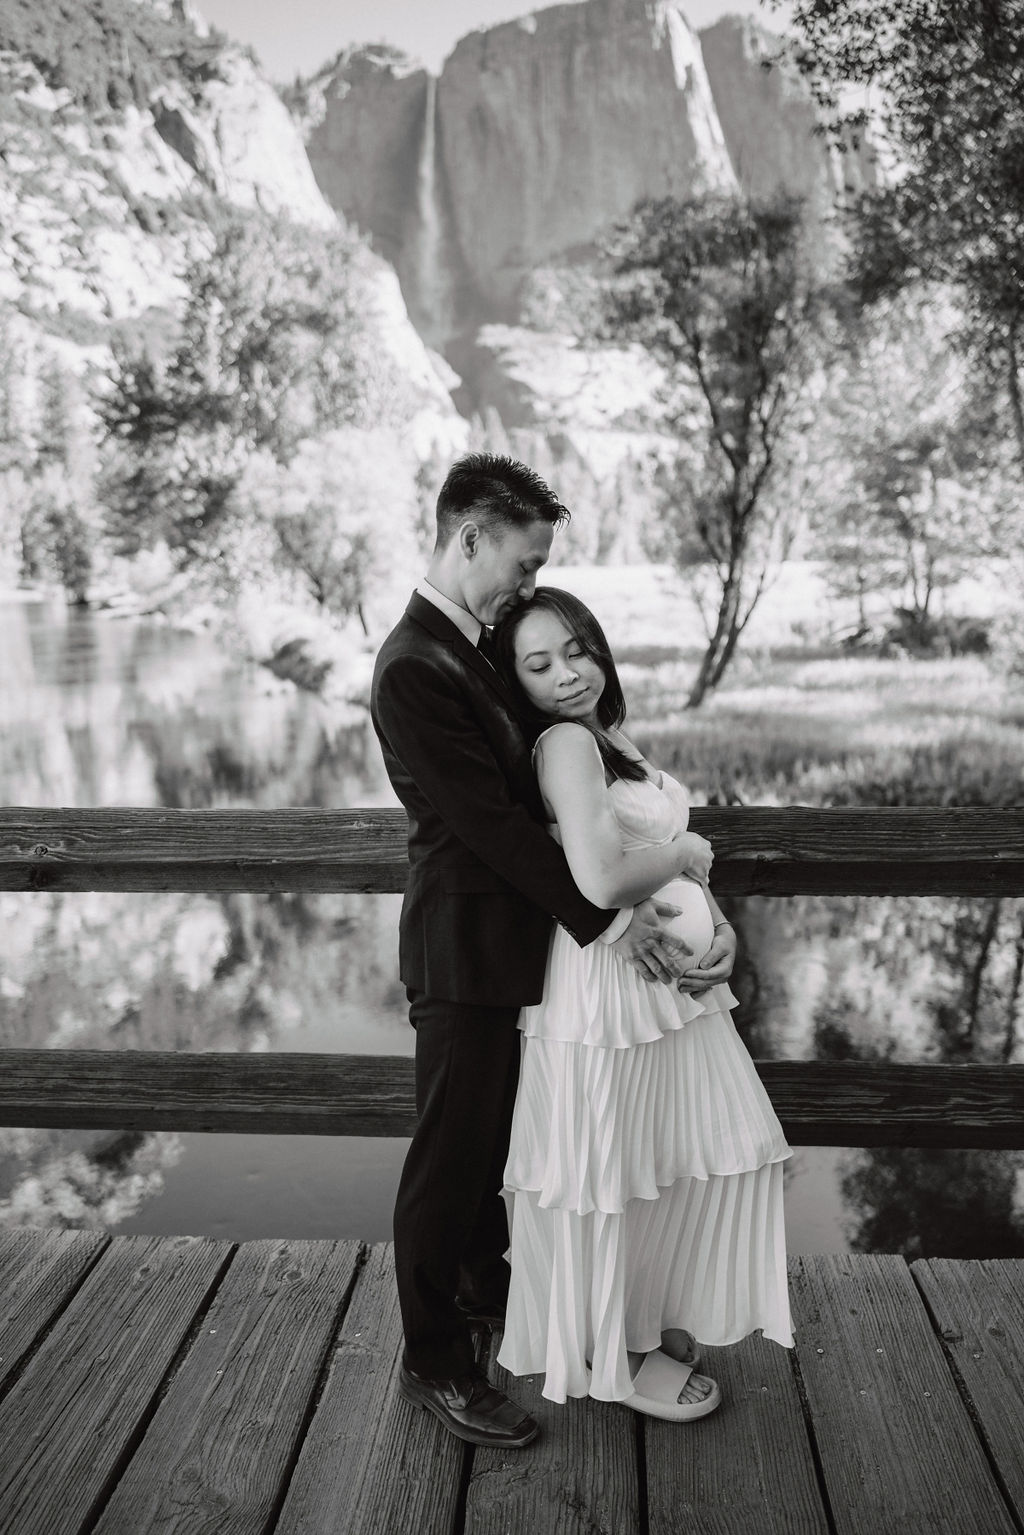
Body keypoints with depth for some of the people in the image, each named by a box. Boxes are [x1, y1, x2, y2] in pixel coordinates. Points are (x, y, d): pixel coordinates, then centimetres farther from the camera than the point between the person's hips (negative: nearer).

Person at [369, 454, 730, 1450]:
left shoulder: (475, 647, 8)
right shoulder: (414, 670, -23)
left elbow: (522, 790, 13)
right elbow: (488, 821, -25)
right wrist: (601, 919, -22)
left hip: (504, 936, 10)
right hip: (466, 947, -9)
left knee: (488, 1135, 24)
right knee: (449, 1155, 4)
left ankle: (483, 1283, 45)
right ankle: (433, 1363, 20)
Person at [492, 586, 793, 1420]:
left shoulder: (609, 736, 9)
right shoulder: (565, 743, -19)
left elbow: (680, 853, 16)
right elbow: (600, 881, -31)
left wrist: (715, 924, -1)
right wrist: (686, 853, -12)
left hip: (674, 972, 9)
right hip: (608, 983, -9)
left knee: (707, 1151, 19)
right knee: (615, 1169, 8)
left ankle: (661, 1320, 40)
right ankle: (612, 1356, 30)